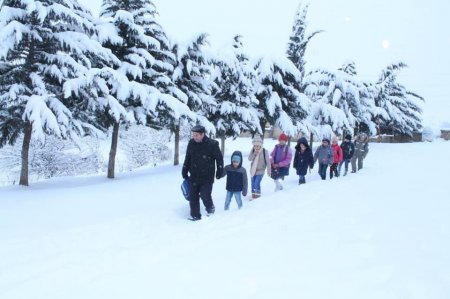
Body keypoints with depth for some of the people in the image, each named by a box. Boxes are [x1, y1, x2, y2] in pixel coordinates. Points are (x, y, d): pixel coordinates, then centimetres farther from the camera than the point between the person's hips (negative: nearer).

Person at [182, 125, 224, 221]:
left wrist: (219, 172, -1)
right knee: (192, 196, 4)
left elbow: (219, 158, -2)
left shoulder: (212, 144, -13)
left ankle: (210, 208, 23)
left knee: (205, 195, -8)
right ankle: (195, 215, 17)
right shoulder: (191, 143, 0)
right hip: (194, 176, 4)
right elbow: (187, 159, 12)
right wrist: (184, 172, 14)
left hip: (207, 177, -4)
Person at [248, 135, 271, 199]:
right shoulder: (253, 150, -2)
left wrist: (269, 171, -9)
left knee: (257, 183, -15)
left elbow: (268, 162, -11)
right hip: (253, 170, 5)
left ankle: (258, 195, 2)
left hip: (260, 170, -5)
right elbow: (249, 159, -9)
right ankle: (253, 195, 29)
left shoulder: (265, 151, -15)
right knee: (253, 184, 13)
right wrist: (254, 154, -24)